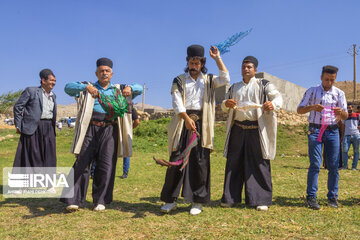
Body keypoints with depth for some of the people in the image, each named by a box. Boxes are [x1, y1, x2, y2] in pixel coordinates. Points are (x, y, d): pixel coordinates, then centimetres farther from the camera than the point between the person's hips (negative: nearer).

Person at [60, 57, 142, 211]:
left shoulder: (118, 90, 18)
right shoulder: (87, 88, 15)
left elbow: (139, 89, 14)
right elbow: (68, 88, 0)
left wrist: (130, 88, -10)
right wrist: (85, 87, -19)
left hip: (109, 131, 1)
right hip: (90, 130, -1)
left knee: (106, 165, -1)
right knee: (82, 163, -6)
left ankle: (100, 200, 9)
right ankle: (74, 200, 0)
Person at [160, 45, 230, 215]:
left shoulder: (208, 81, 15)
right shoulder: (179, 80, 11)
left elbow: (225, 79, -3)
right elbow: (177, 102, -2)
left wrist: (217, 58, -1)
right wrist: (187, 118, -17)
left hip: (201, 124, 1)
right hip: (182, 123, 0)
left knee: (200, 162, 0)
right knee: (176, 160, -1)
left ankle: (197, 201, 9)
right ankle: (170, 200, 9)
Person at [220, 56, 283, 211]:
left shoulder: (263, 85, 7)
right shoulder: (234, 88, 20)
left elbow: (278, 98, -4)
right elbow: (224, 107, 16)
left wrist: (273, 104, -28)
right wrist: (226, 104, -9)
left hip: (256, 130, -3)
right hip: (237, 130, 4)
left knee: (259, 164, -2)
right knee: (234, 163, 5)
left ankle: (261, 200, 6)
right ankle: (230, 198, 13)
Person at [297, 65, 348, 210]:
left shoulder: (339, 93, 10)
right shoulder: (312, 91, 6)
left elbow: (345, 117, 7)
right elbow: (299, 110, 2)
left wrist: (341, 112, -17)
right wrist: (312, 107, -17)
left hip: (332, 131, 2)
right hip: (315, 130, -2)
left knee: (333, 166, 1)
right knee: (315, 164, -8)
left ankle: (332, 197, 12)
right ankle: (311, 197, -2)